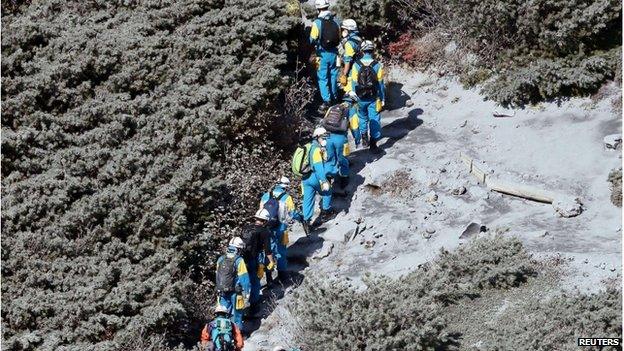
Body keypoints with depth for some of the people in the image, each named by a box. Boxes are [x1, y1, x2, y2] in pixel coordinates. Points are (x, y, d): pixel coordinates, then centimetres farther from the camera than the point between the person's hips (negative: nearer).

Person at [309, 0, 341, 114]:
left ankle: (326, 101, -2)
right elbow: (339, 37, 6)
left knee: (323, 78, 2)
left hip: (322, 53, -5)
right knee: (333, 76, 18)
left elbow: (312, 40, -12)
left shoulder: (317, 22, -16)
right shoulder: (335, 20, -1)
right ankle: (334, 97, 29)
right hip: (334, 52, 5)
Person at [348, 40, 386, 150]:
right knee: (374, 119, 5)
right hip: (373, 98, -1)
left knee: (362, 117, 22)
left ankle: (364, 138, 25)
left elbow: (354, 82, -5)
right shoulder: (378, 65, -11)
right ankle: (373, 142, 3)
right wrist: (383, 99, 4)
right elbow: (381, 84, -6)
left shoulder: (356, 64, -10)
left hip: (361, 98, 1)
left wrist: (353, 93, 10)